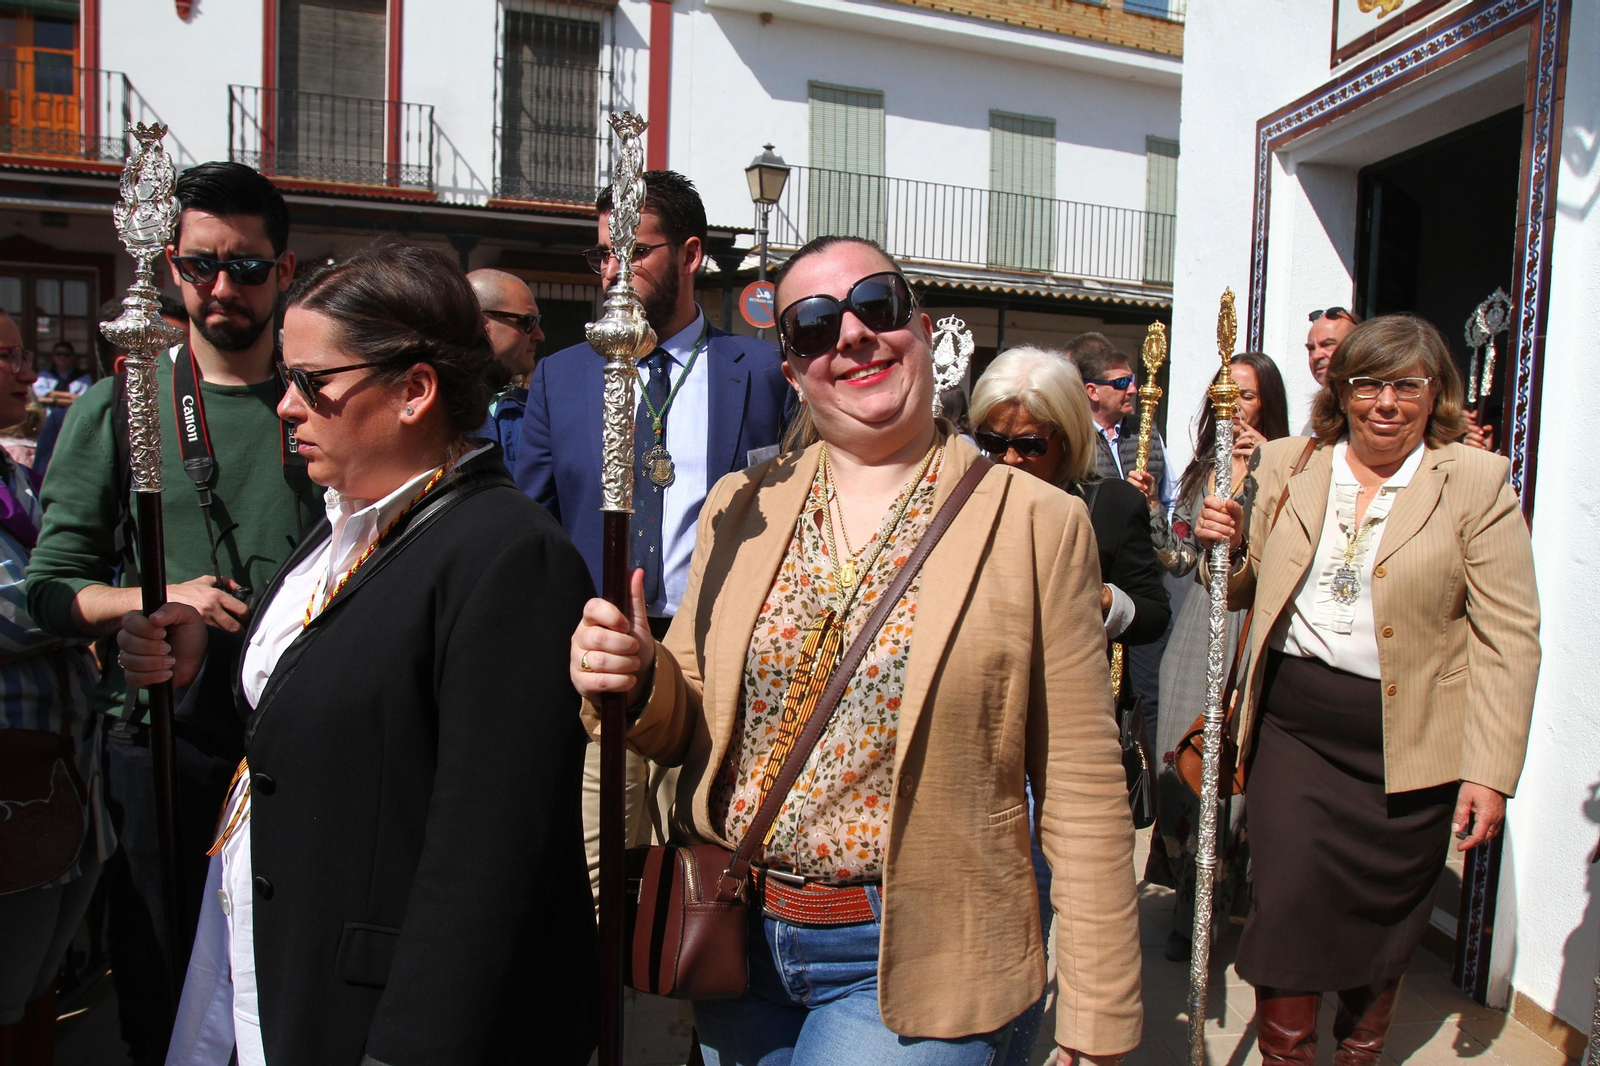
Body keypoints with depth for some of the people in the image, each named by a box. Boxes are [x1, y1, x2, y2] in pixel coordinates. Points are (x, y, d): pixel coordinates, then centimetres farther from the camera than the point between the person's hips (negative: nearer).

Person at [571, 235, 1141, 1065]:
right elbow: (692, 728, 8)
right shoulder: (740, 507, 2)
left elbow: (1081, 792, -7)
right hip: (737, 942, 4)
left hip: (912, 964, -3)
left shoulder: (1037, 523, -9)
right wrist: (638, 681, -14)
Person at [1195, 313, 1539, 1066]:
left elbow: (1509, 637, -5)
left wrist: (1491, 771, -9)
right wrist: (1229, 545, -9)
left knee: (1383, 920, 13)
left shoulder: (1477, 482, -3)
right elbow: (1246, 589, 14)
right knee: (1286, 907, -2)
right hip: (1292, 726, 2)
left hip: (1405, 744, -1)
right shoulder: (1286, 466, 5)